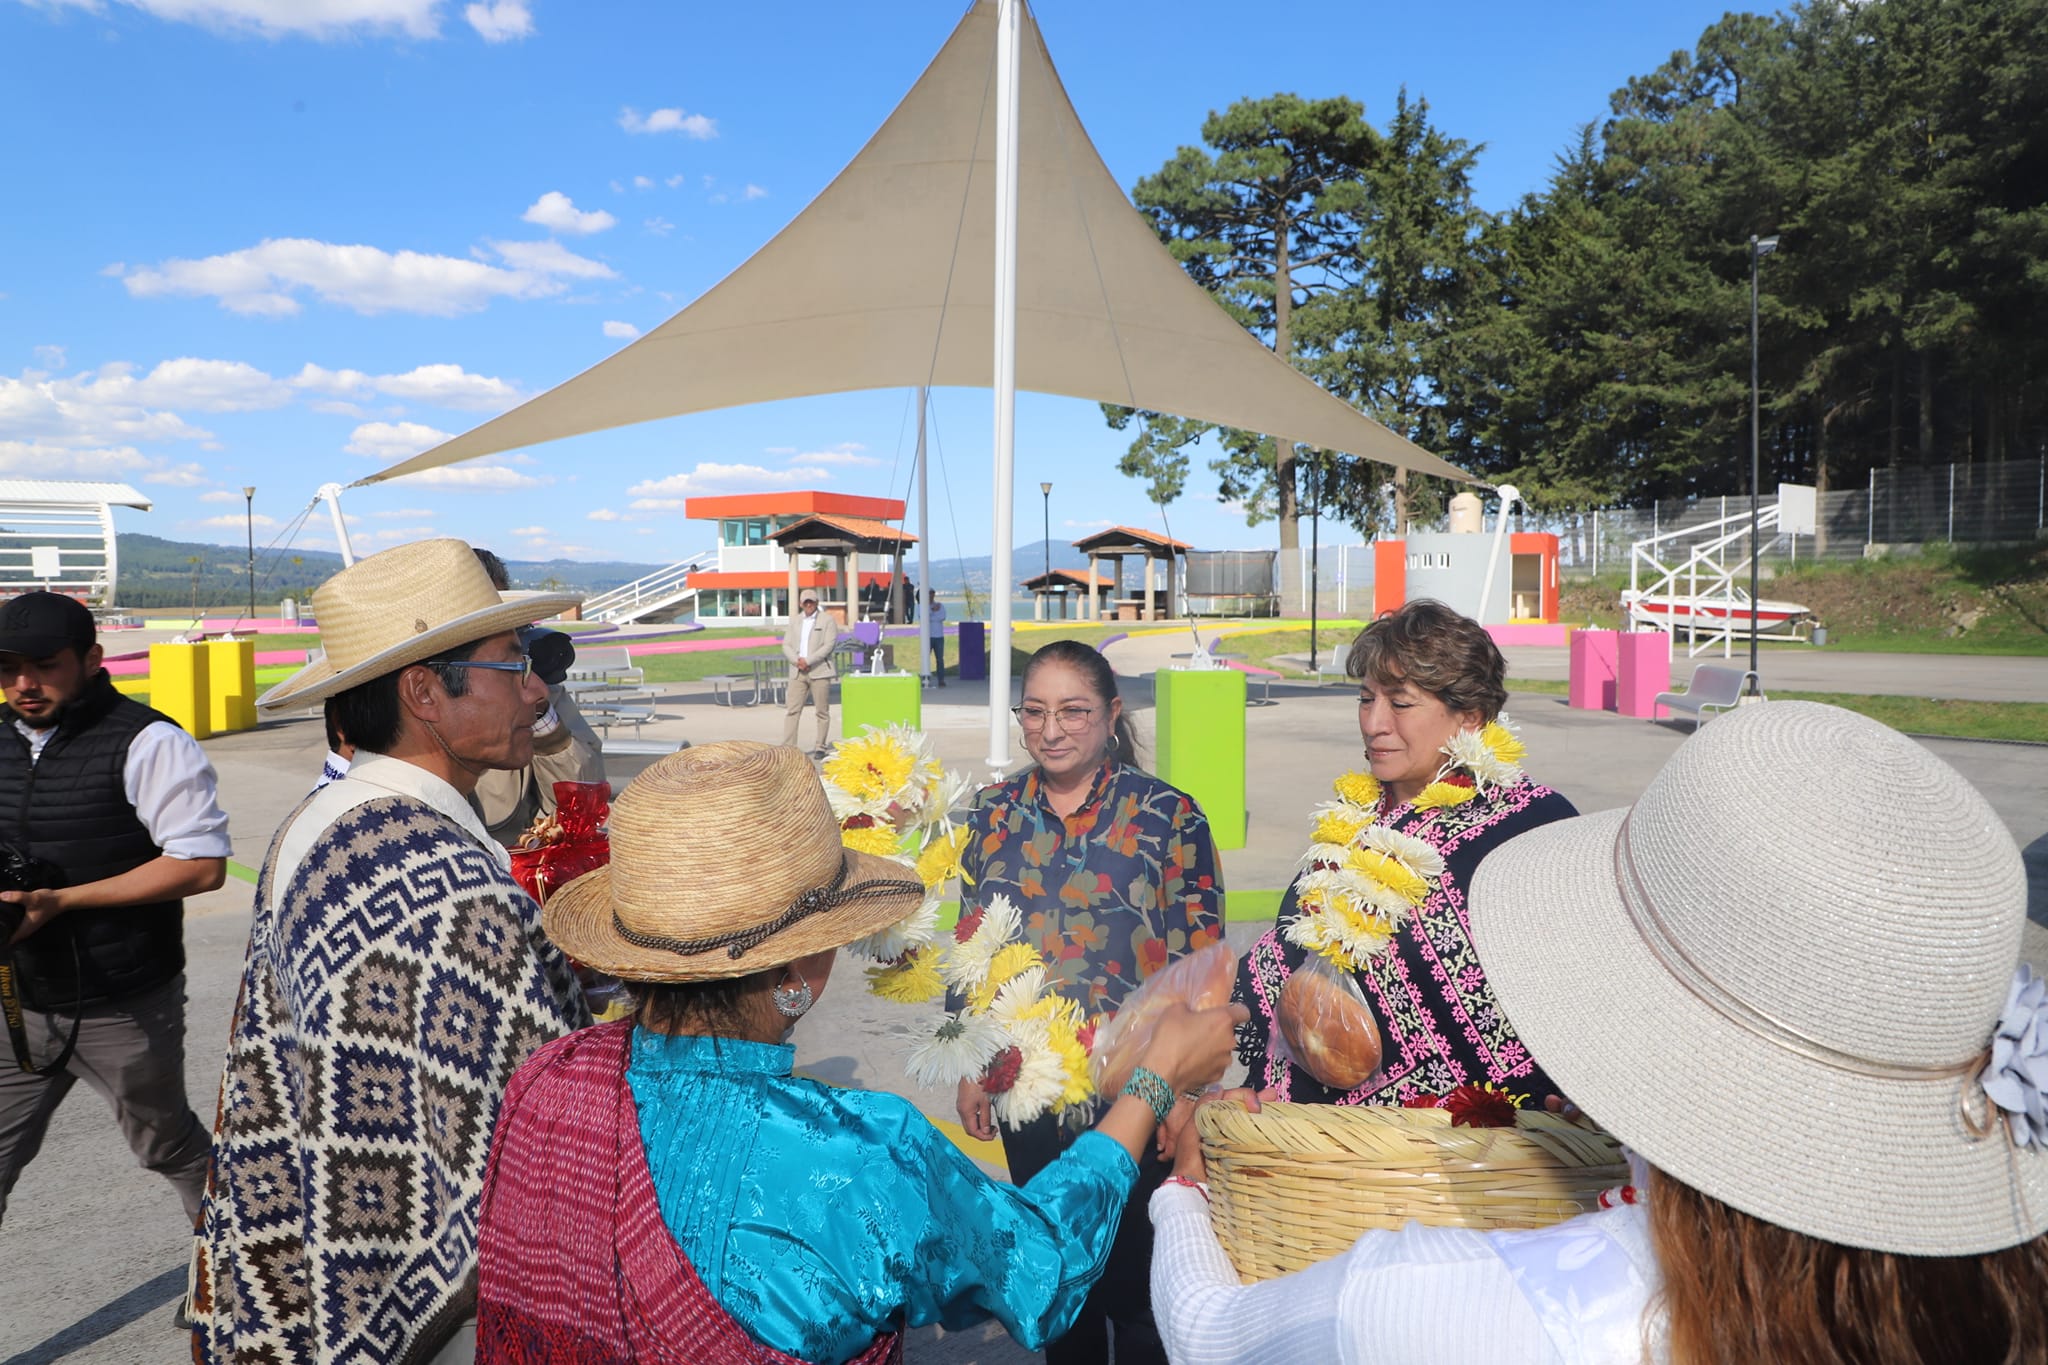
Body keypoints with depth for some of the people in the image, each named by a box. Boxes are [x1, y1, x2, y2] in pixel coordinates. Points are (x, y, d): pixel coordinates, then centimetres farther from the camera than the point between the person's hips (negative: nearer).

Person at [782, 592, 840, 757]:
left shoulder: (827, 620, 2)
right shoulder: (794, 620, 16)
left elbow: (829, 645, -9)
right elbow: (786, 645, 11)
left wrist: (808, 661, -15)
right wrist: (797, 661, -8)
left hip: (819, 671, -3)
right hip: (797, 672, 3)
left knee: (822, 712, 1)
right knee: (792, 711, -3)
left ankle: (820, 747, 8)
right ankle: (788, 747, -4)